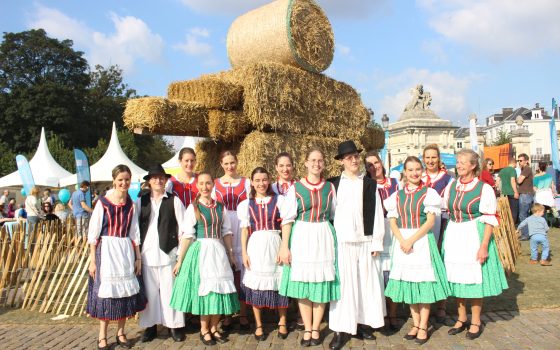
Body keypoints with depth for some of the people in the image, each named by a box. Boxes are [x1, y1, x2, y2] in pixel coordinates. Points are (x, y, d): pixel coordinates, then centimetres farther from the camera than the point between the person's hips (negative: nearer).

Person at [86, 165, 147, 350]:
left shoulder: (131, 204, 5)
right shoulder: (103, 202, -6)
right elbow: (93, 233, -5)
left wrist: (138, 257, 9)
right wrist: (92, 260, -7)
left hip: (126, 251, 4)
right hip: (106, 251, -3)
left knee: (125, 290, 8)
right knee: (105, 291, 3)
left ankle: (120, 333, 22)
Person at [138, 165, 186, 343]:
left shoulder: (174, 200, 1)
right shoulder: (141, 201, 7)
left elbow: (182, 227, 1)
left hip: (168, 252, -2)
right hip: (147, 253, 2)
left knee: (169, 290, 2)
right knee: (149, 291, 7)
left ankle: (174, 325, 15)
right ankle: (150, 326, 21)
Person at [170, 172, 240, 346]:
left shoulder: (220, 207, 7)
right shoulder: (193, 208, -3)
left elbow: (226, 232, 11)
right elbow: (187, 235, -5)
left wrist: (231, 254, 10)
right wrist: (180, 260, -7)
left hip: (219, 252, 4)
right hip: (200, 252, -3)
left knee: (220, 289, 4)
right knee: (204, 290, 1)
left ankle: (214, 328, 20)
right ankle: (204, 330, 18)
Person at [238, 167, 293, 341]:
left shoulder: (279, 200, 0)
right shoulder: (247, 204, 7)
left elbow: (286, 225, -3)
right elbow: (244, 229, 7)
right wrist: (244, 252, 1)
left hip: (274, 245, -1)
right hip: (255, 246, 2)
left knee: (278, 282, 4)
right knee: (255, 284, 6)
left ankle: (282, 322, 23)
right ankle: (258, 325, 19)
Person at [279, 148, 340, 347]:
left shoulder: (330, 187, 5)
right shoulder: (296, 187, -2)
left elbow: (334, 215, 12)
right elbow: (288, 218, -4)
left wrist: (336, 240, 8)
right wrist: (284, 246, -8)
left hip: (324, 238, 1)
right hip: (301, 237, -1)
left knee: (321, 285, 5)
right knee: (303, 284, 5)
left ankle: (316, 329, 20)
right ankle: (307, 329, 19)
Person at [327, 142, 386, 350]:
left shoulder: (370, 184, 6)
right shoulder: (333, 184, 4)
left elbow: (377, 215, 5)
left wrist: (377, 243, 0)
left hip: (366, 241, 1)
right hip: (341, 242, -1)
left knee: (367, 283, 6)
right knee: (343, 284, 0)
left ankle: (361, 324, 19)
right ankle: (341, 330, 7)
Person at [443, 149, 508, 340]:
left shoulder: (484, 188, -10)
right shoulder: (451, 186, 6)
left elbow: (490, 219, -11)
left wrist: (484, 246, -16)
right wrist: (446, 239, 8)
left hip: (474, 236, -5)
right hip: (453, 236, 5)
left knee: (474, 279, 4)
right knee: (456, 278, 12)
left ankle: (476, 322, 21)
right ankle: (461, 319, 28)